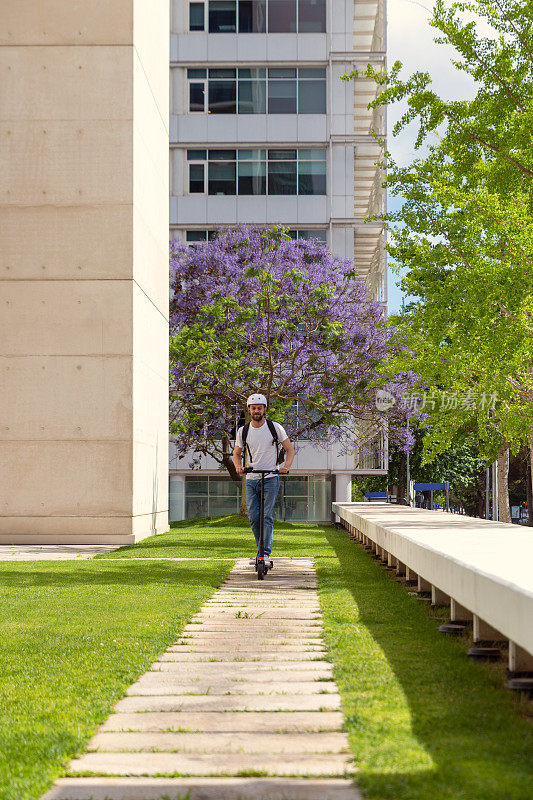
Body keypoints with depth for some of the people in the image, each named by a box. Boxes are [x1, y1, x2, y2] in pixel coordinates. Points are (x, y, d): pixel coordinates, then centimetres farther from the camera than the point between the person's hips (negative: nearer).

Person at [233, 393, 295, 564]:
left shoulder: (275, 428, -3)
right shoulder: (243, 431, 4)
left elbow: (289, 449, 3)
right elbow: (237, 453, 15)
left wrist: (286, 466, -15)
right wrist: (238, 466, -7)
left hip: (270, 479, -3)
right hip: (251, 480, 3)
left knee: (267, 517, -12)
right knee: (253, 517, -1)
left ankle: (266, 553, -11)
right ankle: (261, 550, 14)